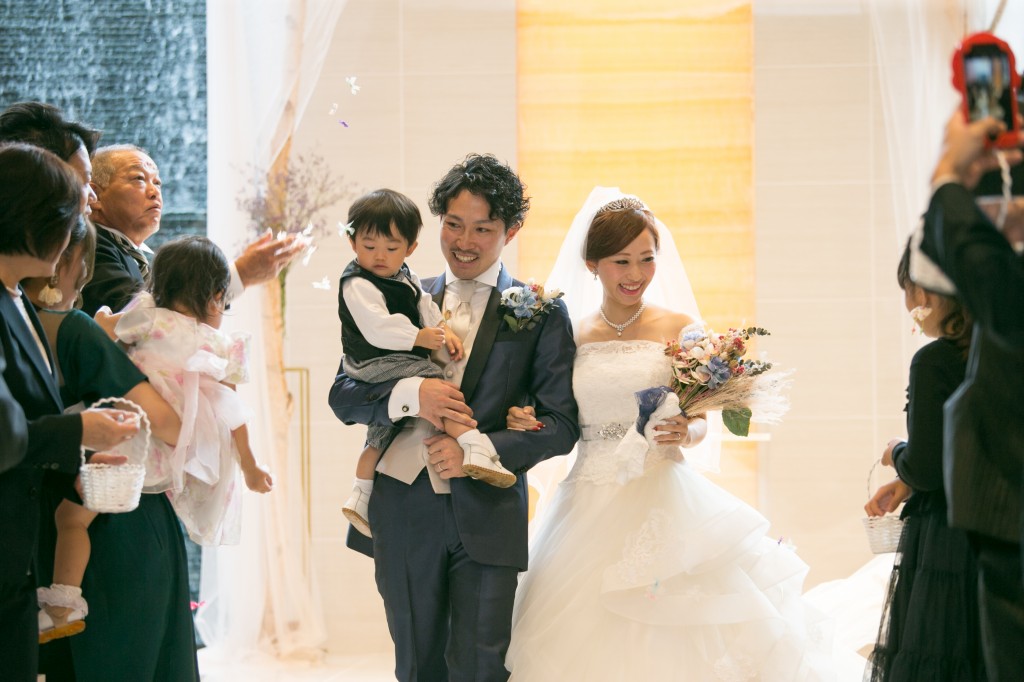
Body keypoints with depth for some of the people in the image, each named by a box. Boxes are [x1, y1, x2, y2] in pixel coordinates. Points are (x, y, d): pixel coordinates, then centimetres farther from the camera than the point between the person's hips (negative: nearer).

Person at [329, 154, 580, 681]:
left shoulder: (541, 313, 2)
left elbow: (561, 425, -2)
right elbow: (343, 395, 5)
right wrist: (410, 394, -14)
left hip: (487, 519, -3)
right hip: (403, 514, 3)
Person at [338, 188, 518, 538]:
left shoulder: (404, 277, 13)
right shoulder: (358, 285, -16)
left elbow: (425, 307, 16)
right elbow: (377, 328, -25)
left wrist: (444, 329, -2)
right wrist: (418, 338, -22)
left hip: (400, 362, 10)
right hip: (378, 364, -10)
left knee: (381, 435, 18)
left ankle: (360, 497, 26)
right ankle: (474, 451, -38)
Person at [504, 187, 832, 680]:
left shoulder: (677, 328, 1)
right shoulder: (569, 337, 6)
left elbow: (699, 422, 3)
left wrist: (684, 433, -18)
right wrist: (524, 423, -9)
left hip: (663, 503, -2)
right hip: (591, 508, 2)